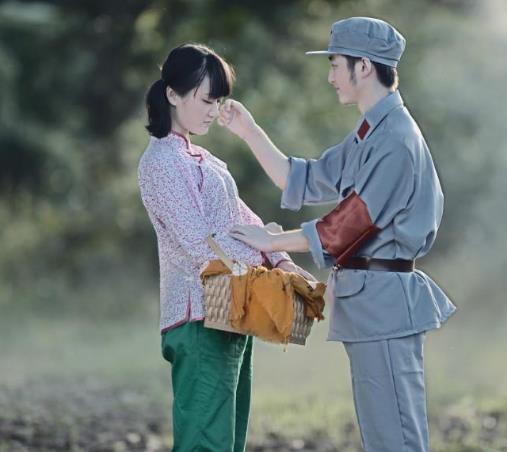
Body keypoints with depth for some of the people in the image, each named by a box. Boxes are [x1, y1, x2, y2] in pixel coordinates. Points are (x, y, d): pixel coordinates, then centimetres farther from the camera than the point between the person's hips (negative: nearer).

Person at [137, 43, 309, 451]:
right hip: (201, 317, -10)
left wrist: (281, 262, 1)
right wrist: (262, 254, -6)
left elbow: (242, 218, 17)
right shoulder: (162, 161, -10)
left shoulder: (199, 158, 20)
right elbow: (199, 242, -16)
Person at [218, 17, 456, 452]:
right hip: (369, 300, 10)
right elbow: (304, 182, 23)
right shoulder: (370, 135, 16)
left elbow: (351, 222, -17)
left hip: (383, 300, -10)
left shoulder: (396, 138, -15)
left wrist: (272, 241, -9)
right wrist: (250, 133, 16)